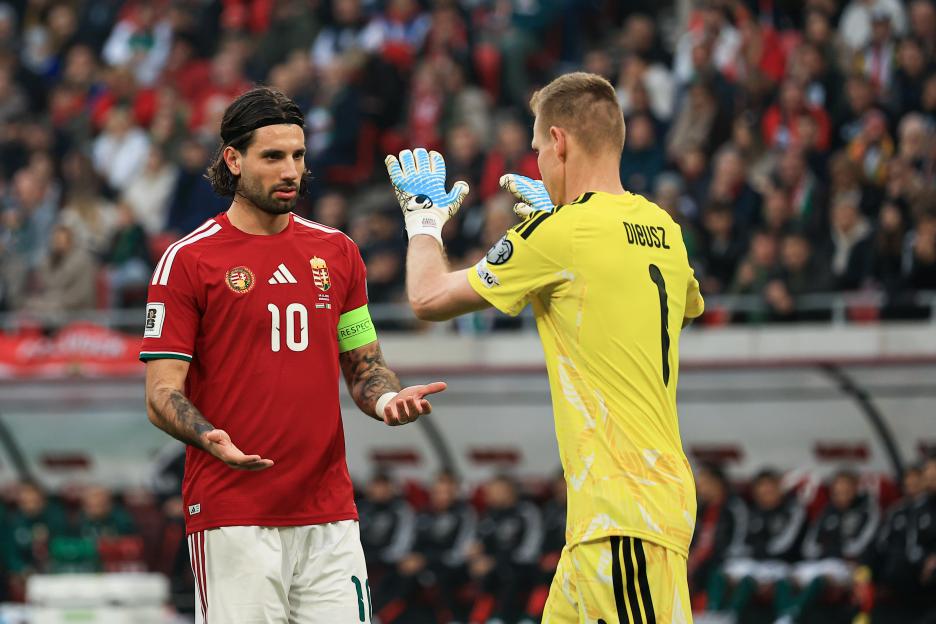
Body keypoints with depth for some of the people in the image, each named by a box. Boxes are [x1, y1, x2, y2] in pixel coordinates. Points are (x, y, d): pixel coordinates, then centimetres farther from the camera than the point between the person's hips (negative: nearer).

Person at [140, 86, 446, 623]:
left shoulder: (336, 252, 14)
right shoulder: (189, 260, -1)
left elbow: (363, 363, 21)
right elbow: (162, 394, -4)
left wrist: (387, 398, -3)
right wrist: (210, 437, -24)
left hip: (329, 514, 4)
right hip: (231, 514, -4)